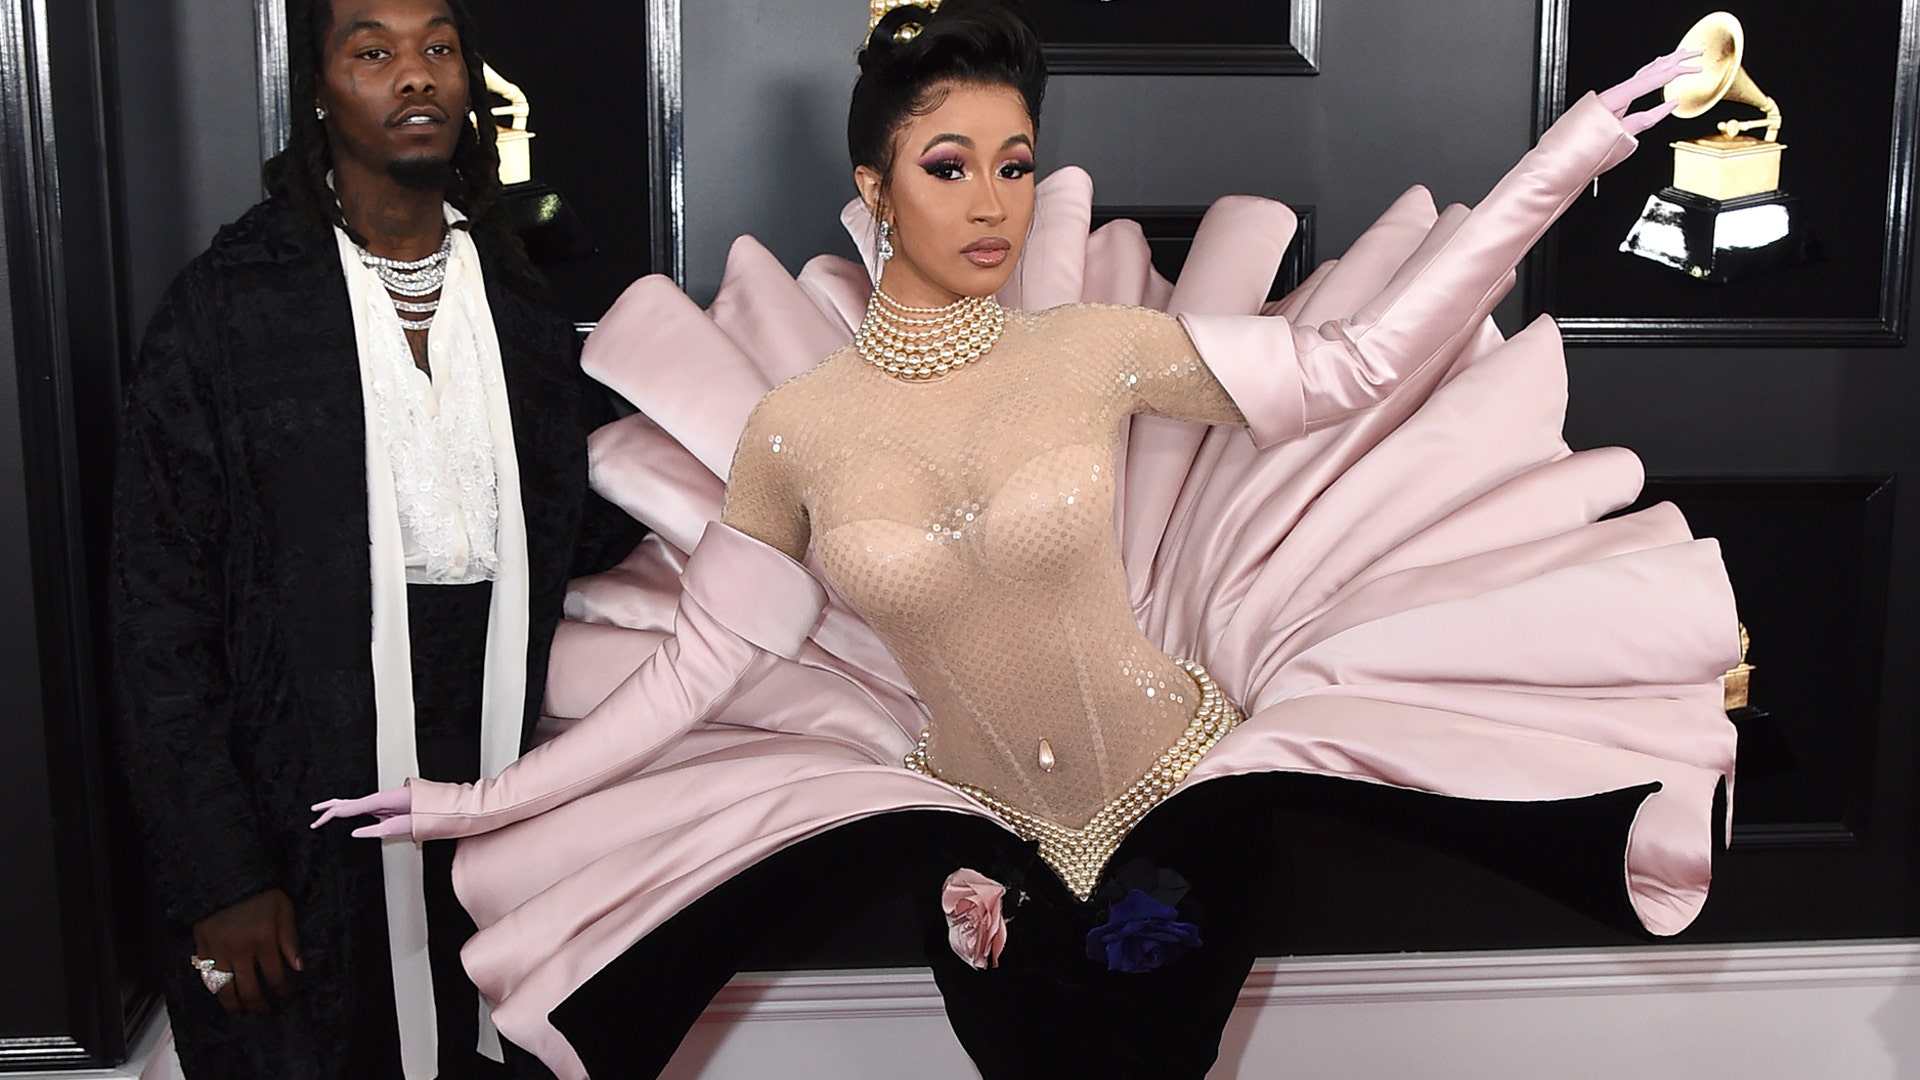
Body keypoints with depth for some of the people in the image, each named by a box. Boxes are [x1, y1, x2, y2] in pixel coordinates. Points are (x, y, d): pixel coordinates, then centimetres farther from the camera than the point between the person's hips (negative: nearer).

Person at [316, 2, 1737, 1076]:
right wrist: (492, 799, -3)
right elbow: (703, 657, -3)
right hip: (980, 827, 1)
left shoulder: (1096, 348, -12)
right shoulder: (792, 428, -10)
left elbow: (1355, 358, -10)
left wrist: (1558, 164, -14)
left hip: (1182, 791, 0)